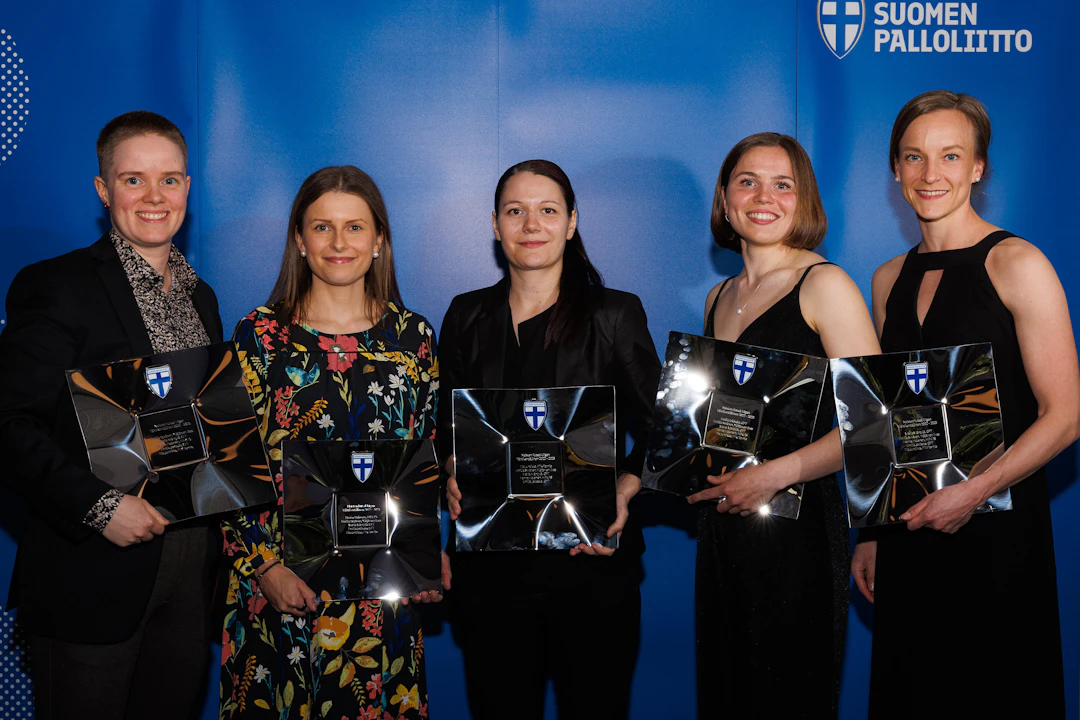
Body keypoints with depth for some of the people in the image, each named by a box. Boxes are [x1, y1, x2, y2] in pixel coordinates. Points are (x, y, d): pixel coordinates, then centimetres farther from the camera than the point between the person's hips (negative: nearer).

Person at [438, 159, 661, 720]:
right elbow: (447, 426, 15)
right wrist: (454, 473, -4)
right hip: (489, 565, 2)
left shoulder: (615, 316, 0)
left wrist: (623, 491, -15)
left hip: (591, 564, -2)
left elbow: (658, 432, 1)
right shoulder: (467, 317, 8)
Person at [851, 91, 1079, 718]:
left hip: (997, 531, -5)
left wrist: (972, 492, -17)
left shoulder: (1016, 265, -7)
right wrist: (872, 531, 10)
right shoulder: (891, 279, 10)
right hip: (907, 533, 5)